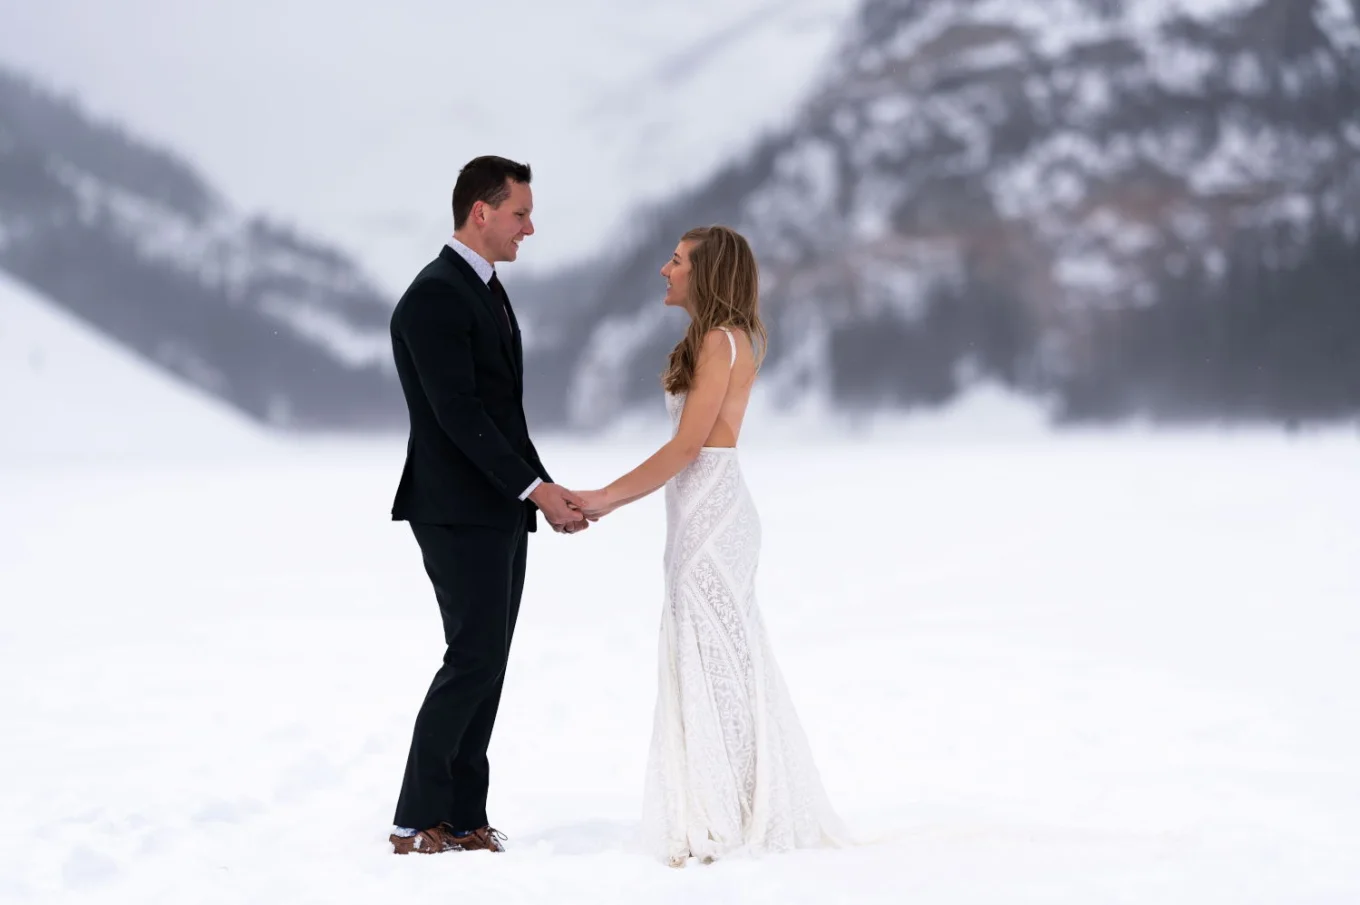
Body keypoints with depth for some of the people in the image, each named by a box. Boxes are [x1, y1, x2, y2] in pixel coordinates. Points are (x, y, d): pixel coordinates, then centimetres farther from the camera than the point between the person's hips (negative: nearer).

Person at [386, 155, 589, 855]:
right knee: (474, 658, -10)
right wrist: (533, 488, -19)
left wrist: (544, 488, 9)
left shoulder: (486, 291, 16)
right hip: (460, 511, -9)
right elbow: (457, 413, -20)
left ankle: (464, 817, 10)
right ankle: (417, 823, -4)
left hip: (498, 510, 10)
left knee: (487, 662, 7)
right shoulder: (434, 296, -15)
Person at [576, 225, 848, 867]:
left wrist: (607, 497, -12)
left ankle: (721, 826, -1)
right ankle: (758, 815, 16)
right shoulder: (721, 342, 17)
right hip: (703, 516, 10)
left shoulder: (721, 341, -12)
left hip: (711, 516, -10)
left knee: (711, 666, -5)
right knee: (724, 666, 11)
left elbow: (688, 445, -16)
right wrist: (611, 499, 15)